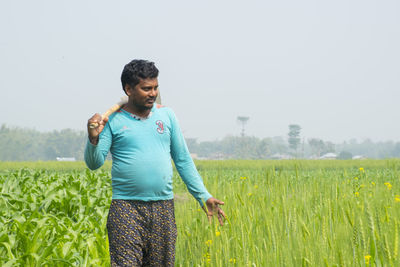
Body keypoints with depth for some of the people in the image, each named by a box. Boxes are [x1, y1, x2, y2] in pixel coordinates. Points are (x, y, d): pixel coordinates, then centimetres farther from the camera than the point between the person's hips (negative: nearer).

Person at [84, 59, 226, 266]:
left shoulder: (166, 115, 11)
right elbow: (94, 163, -5)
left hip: (163, 209, 4)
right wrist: (93, 140, -25)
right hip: (126, 208, -3)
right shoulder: (113, 121, 1)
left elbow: (183, 160, 15)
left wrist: (203, 196, 11)